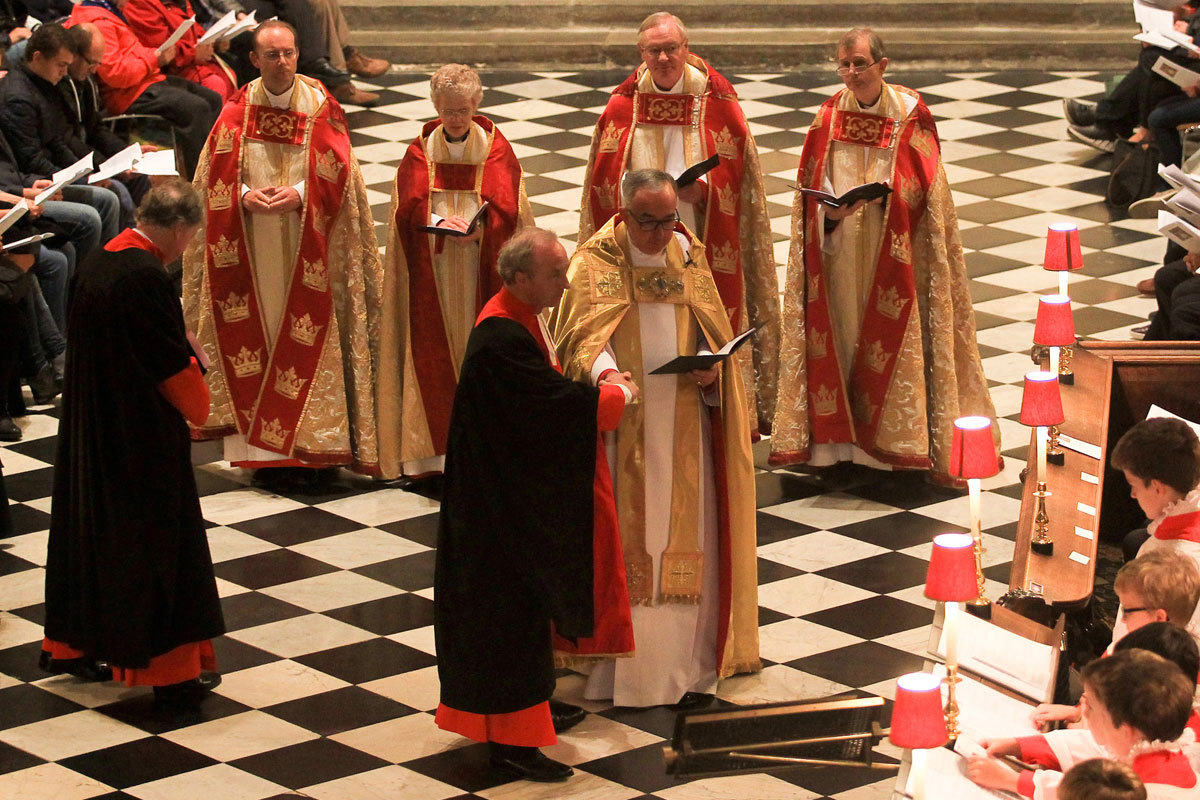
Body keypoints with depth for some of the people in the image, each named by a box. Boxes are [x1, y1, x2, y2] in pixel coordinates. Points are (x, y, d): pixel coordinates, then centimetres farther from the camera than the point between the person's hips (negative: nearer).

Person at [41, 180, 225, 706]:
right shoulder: (146, 276, -22)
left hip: (90, 435, 8)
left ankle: (72, 644, 30)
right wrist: (197, 409, 3)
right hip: (142, 441, -8)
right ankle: (170, 668, 6)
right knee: (159, 544, 1)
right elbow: (175, 367, -16)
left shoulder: (96, 264, 3)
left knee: (91, 531, 19)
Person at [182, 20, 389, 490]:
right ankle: (267, 451, 6)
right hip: (251, 246, 2)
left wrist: (300, 193, -19)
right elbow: (218, 174, 3)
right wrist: (246, 195, -15)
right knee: (257, 336, 2)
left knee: (309, 341, -2)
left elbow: (335, 169, -4)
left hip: (308, 247, -2)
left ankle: (313, 449, 1)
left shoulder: (320, 106, 0)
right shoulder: (238, 111, 4)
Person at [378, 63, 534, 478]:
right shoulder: (421, 150, 7)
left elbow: (505, 204, -9)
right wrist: (440, 221, -25)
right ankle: (439, 439, 0)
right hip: (432, 270, 1)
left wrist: (474, 225, -28)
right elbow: (409, 204, -6)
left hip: (482, 268, -1)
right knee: (435, 347, -3)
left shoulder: (495, 148, 4)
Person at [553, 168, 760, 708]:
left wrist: (711, 365, -8)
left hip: (683, 420, 4)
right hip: (621, 423, -4)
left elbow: (713, 330, 14)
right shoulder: (595, 262, -4)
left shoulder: (689, 257, 9)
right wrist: (603, 372, -34)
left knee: (684, 538, 4)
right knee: (622, 538, -1)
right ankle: (622, 667, 5)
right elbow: (582, 335, -13)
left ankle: (685, 664, 11)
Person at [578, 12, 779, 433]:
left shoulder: (717, 106, 2)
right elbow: (604, 181, 10)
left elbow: (736, 177, 2)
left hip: (701, 250, -1)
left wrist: (701, 189, -16)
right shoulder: (621, 108, 7)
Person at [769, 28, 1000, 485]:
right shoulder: (830, 117, 4)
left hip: (892, 253, -2)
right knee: (843, 329, 4)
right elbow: (813, 187, 4)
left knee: (891, 339, 0)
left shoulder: (909, 114, -5)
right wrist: (832, 210, -16)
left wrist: (879, 196, -20)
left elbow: (919, 187, -5)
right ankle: (842, 438, 10)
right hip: (841, 251, 3)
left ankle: (894, 435, 8)